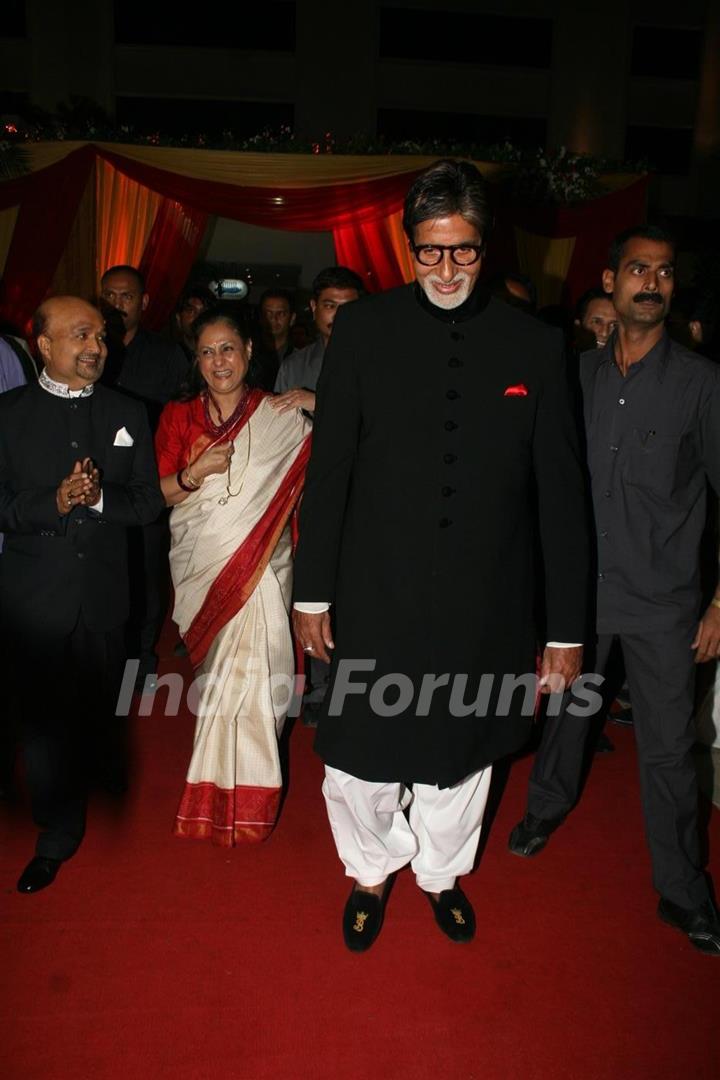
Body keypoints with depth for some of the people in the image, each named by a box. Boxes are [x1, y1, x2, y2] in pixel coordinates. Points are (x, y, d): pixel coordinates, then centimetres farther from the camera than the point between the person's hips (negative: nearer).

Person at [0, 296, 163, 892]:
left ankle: (105, 774, 48)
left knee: (102, 703, 18)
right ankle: (59, 832, 22)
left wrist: (98, 498, -18)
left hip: (104, 590, 2)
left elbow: (149, 502, 0)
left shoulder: (128, 413, 4)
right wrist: (54, 502, -22)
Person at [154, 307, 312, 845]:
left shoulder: (284, 416, -1)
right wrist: (196, 473, -14)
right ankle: (227, 786, 34)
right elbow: (159, 495, 4)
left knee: (247, 672, -5)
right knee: (222, 672, 10)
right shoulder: (179, 416, 5)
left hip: (260, 567, -2)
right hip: (201, 567, 2)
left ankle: (241, 796, 17)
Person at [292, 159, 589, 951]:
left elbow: (561, 496, -1)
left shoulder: (534, 345, -2)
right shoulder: (363, 329, -4)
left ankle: (442, 871, 49)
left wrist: (565, 628, -1)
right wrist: (312, 591, -1)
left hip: (484, 610, 1)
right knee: (361, 756, 11)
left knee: (460, 753, 19)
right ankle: (371, 871, 44)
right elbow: (328, 470, -1)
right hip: (376, 601, -1)